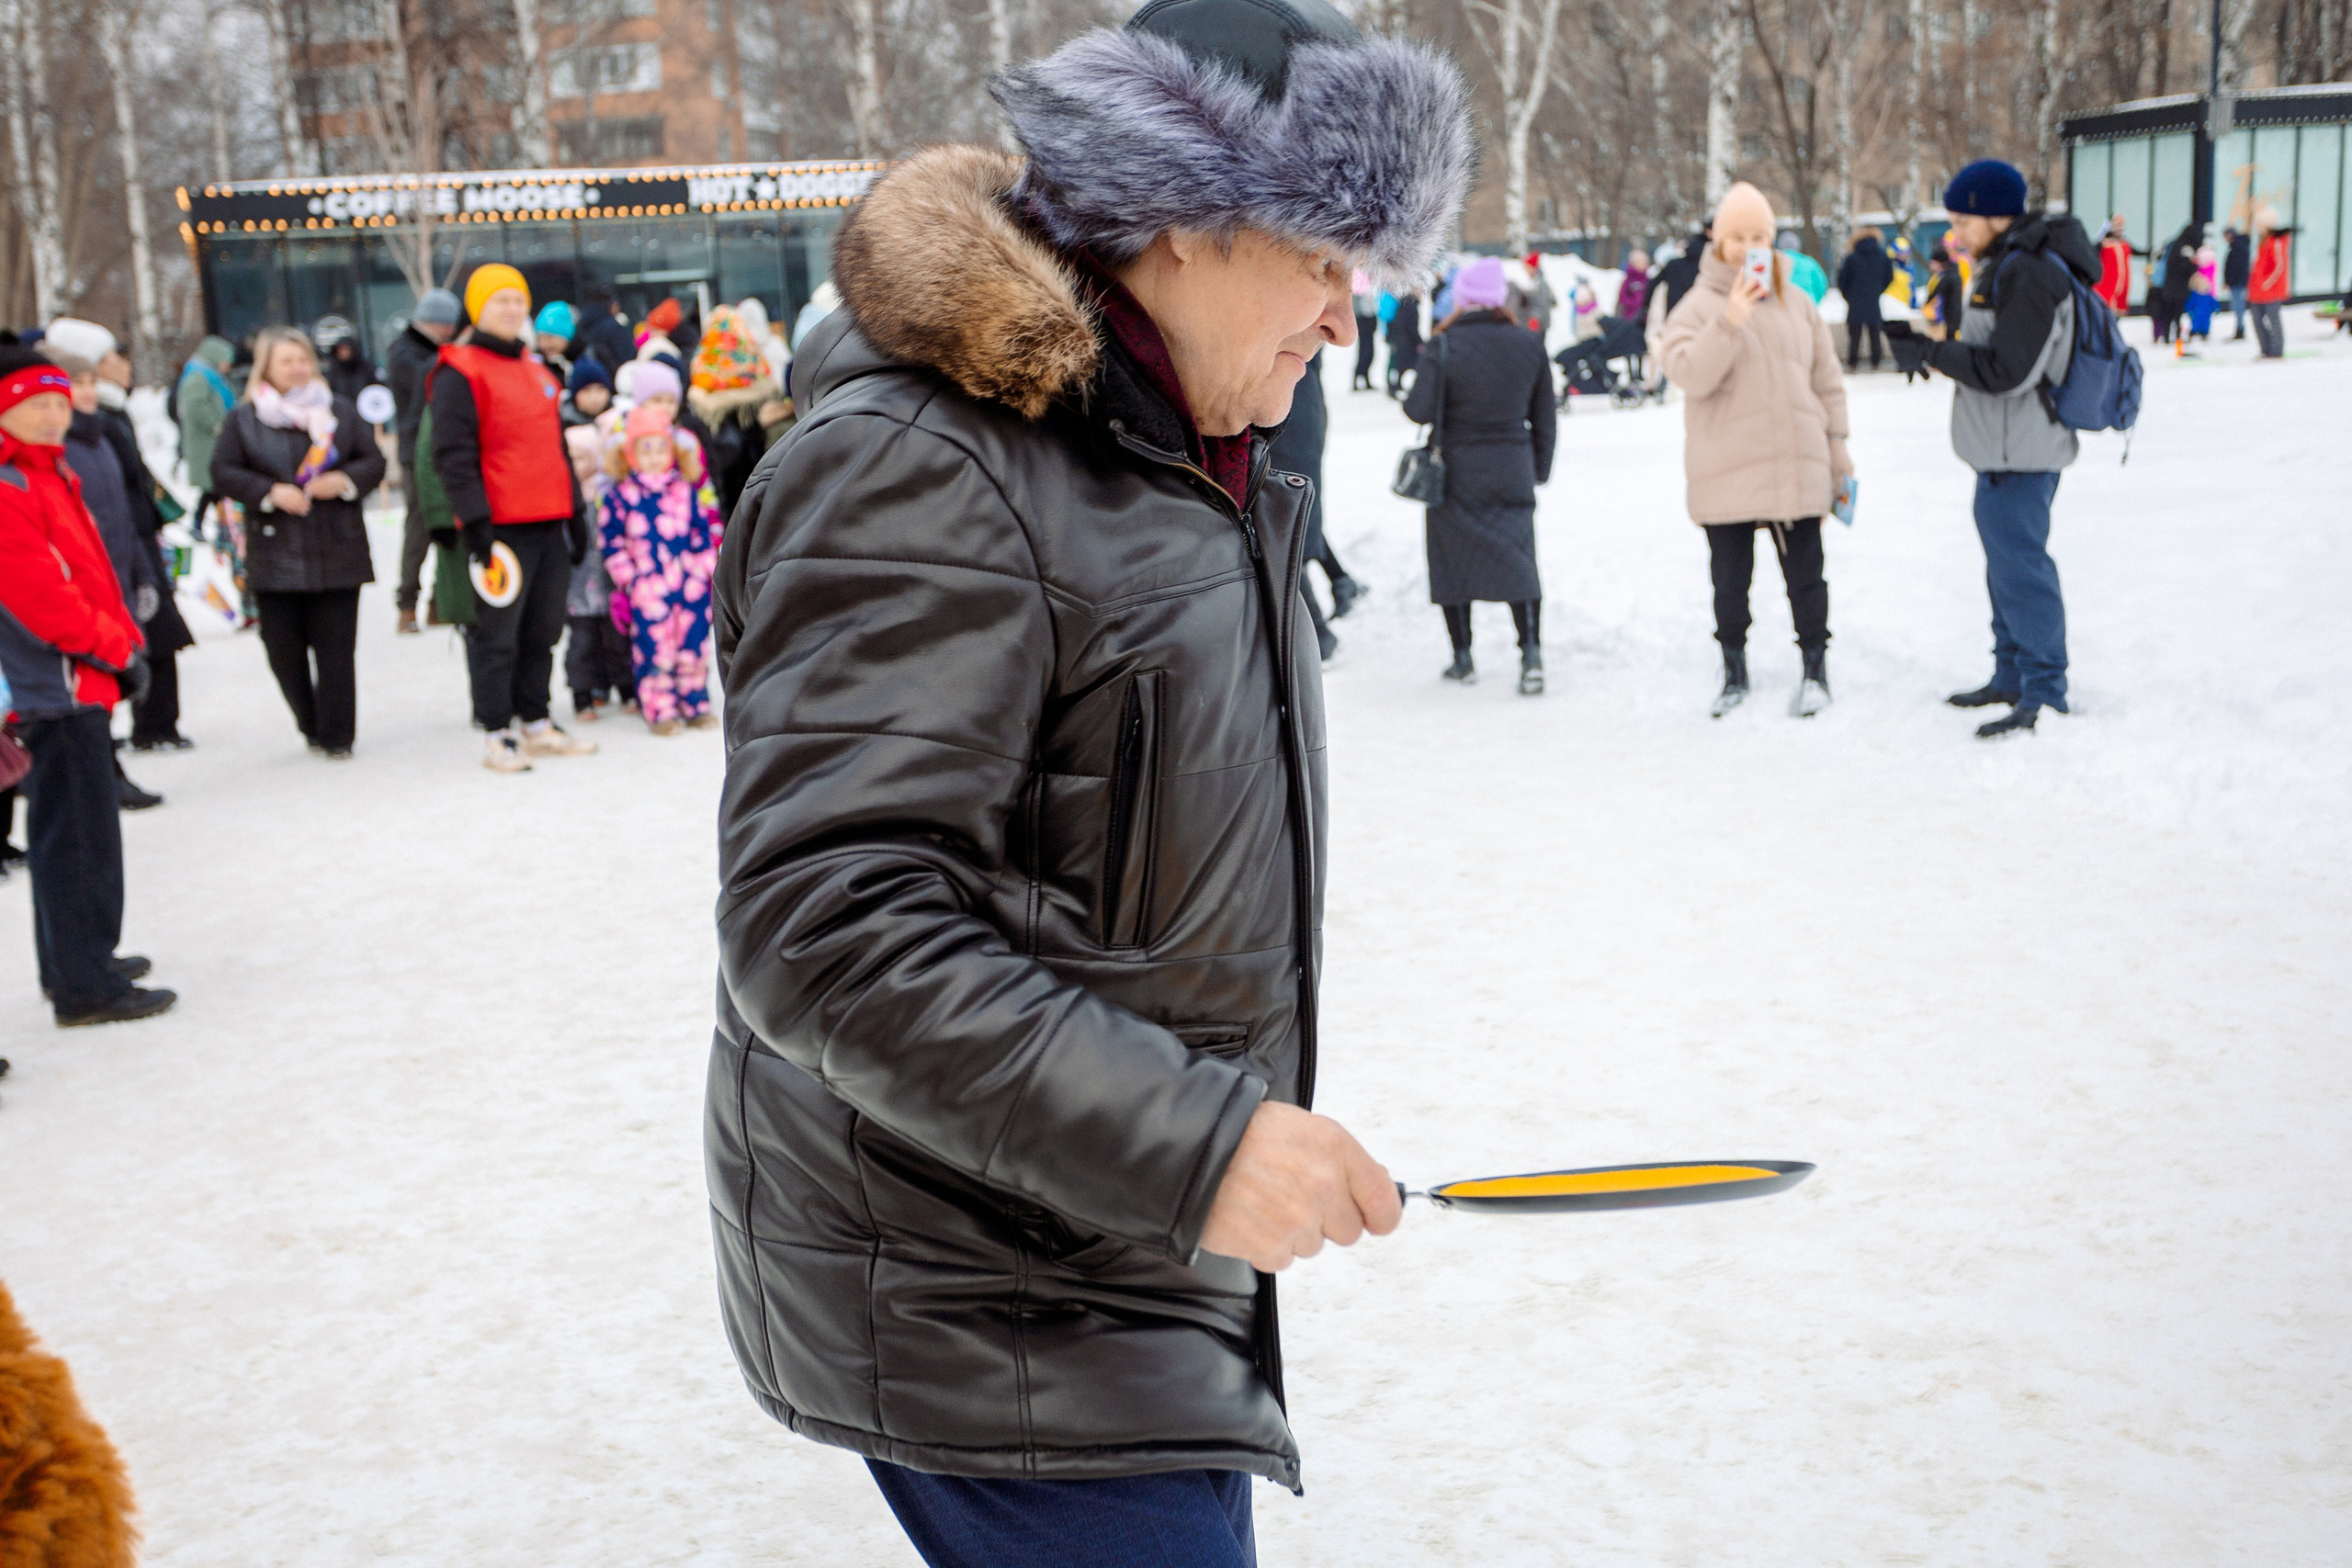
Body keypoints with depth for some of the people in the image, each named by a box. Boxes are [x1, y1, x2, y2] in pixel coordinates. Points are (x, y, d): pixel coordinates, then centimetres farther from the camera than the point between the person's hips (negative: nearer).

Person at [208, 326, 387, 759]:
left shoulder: (340, 411, 9)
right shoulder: (244, 419, 5)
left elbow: (373, 460, 9)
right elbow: (224, 472, 1)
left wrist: (345, 480, -11)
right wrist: (270, 492, -13)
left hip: (337, 552, 0)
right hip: (276, 555, 0)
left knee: (335, 647, -1)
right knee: (284, 647, 1)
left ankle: (336, 735, 7)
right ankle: (310, 724, 20)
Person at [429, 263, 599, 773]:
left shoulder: (536, 372, 20)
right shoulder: (460, 373, -5)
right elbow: (453, 454, -11)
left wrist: (575, 511, 22)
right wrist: (474, 520, -18)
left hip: (550, 524, 8)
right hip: (501, 527, -8)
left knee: (542, 630, 12)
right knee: (496, 632, -2)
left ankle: (536, 723, 22)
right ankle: (498, 734, 3)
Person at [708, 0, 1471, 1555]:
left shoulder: (1188, 463, 12)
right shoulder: (918, 468, -21)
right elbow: (823, 929, -29)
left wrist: (1238, 1128, 25)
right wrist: (1187, 1139, -31)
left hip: (1128, 1263, 10)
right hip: (981, 1310, -9)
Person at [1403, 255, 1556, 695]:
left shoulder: (1446, 347, -13)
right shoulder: (1528, 347, 1)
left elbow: (1421, 411, -14)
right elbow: (1545, 419, 7)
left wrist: (1407, 400, 10)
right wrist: (1539, 469, 19)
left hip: (1456, 472, -3)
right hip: (1513, 472, 3)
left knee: (1452, 557, 10)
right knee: (1516, 557, 7)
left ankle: (1462, 656, 15)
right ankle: (1531, 651, -10)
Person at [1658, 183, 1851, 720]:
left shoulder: (1797, 303, 8)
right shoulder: (1699, 306, -2)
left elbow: (1827, 381, 14)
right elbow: (1690, 374, -19)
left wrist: (1836, 445, 11)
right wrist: (1729, 321, -28)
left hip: (1796, 468, 2)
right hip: (1725, 474, -2)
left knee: (1804, 576, 7)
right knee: (1730, 581, 9)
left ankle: (1815, 670, 22)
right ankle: (1734, 674, 25)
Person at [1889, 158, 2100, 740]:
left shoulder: (2029, 275, -19)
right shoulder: (2005, 266, 15)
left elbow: (2005, 370, -24)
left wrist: (1932, 354, -16)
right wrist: (1940, 352, 8)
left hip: (2019, 454, -11)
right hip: (2005, 450, 11)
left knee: (2021, 566, -7)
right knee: (2006, 562, 19)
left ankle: (2043, 695, -1)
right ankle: (2011, 677, 31)